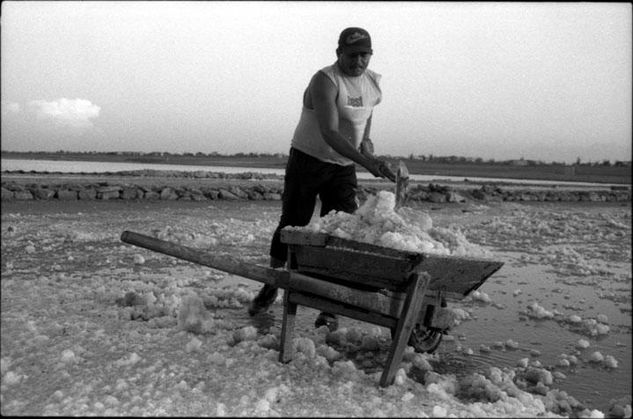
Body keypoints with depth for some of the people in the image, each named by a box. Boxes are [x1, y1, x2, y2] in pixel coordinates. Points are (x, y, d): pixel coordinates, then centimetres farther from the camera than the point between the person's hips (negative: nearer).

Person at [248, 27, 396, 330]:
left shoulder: (372, 82, 3)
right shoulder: (325, 81, -20)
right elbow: (329, 133, -33)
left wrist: (365, 140, 5)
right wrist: (365, 160, -43)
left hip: (344, 167, 5)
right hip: (308, 160, -5)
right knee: (291, 225, 2)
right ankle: (270, 289, 23)